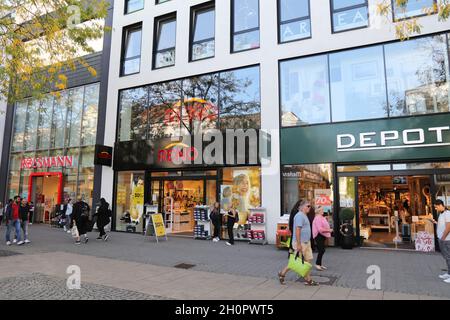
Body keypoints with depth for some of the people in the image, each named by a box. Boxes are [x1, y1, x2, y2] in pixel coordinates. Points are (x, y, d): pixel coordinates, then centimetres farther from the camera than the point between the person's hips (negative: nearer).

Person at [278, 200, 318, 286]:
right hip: (300, 243, -10)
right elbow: (297, 230, -23)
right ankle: (282, 273, 15)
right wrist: (298, 244, -25)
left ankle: (308, 280, 14)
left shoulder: (304, 216, 15)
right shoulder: (300, 216, -17)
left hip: (306, 242, 10)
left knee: (308, 260, 8)